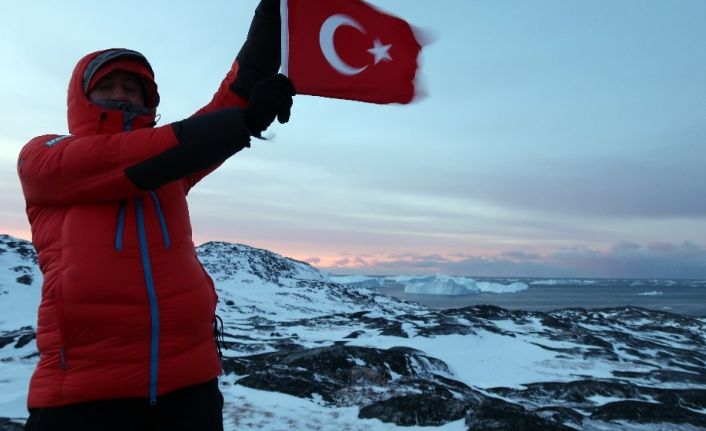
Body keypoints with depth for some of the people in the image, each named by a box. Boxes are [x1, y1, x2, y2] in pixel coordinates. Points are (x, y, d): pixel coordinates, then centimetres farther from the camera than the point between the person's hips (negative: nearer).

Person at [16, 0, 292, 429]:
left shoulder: (168, 161, 16)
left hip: (187, 375, 4)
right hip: (83, 386, -3)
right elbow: (125, 163, -12)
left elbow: (235, 94, 6)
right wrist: (244, 122, -18)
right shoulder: (41, 157, 7)